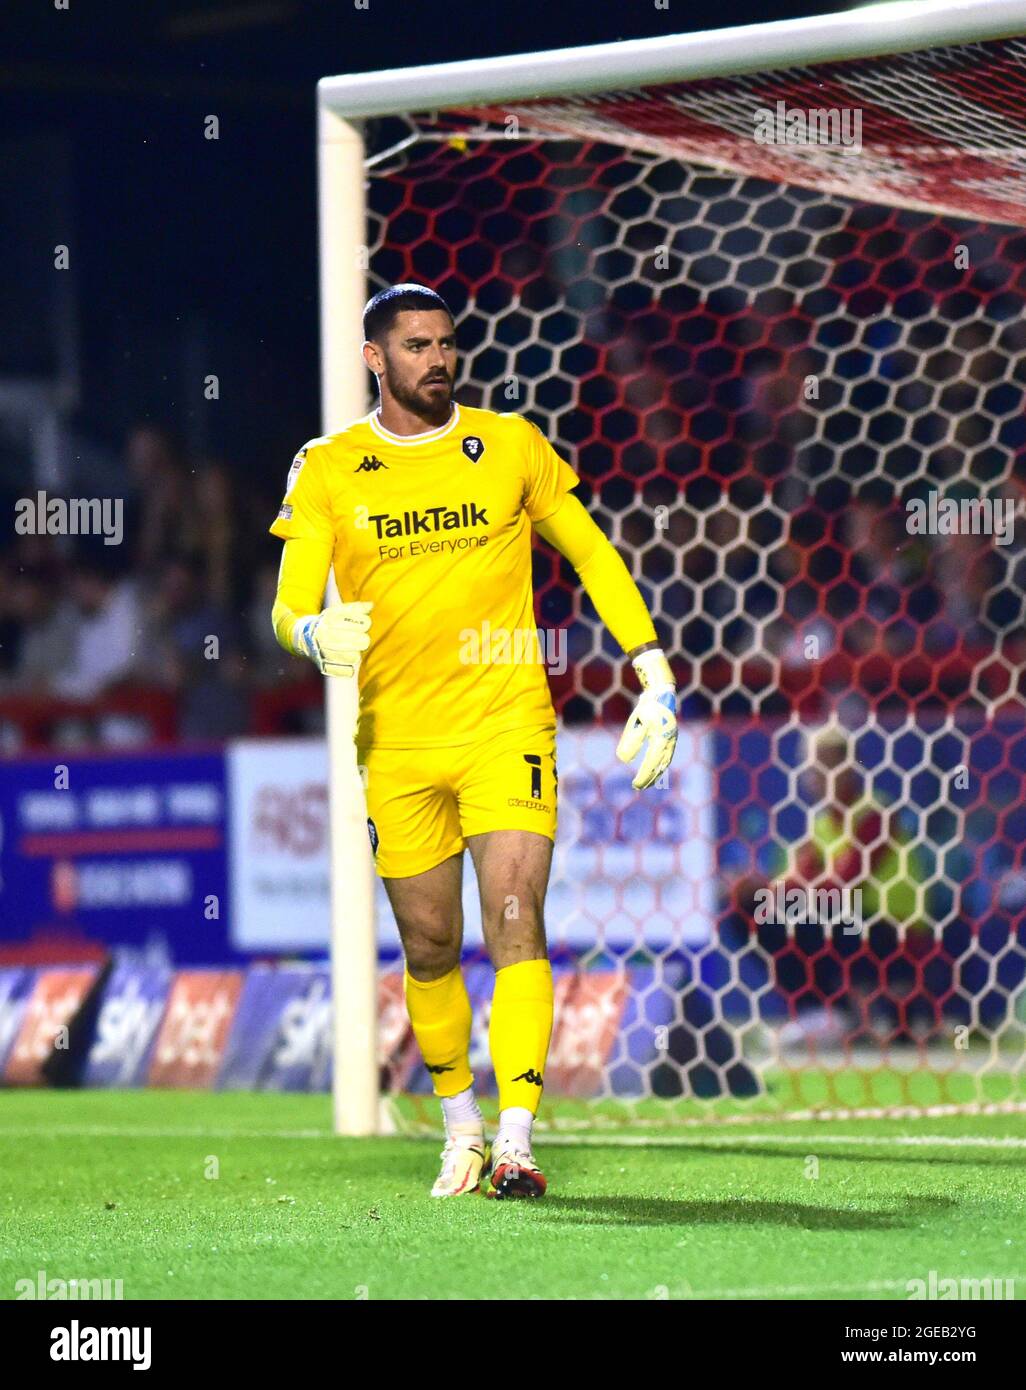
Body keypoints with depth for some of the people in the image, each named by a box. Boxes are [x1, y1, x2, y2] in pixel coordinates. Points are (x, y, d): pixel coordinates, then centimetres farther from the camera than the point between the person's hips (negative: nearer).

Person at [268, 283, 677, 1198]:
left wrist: (655, 677, 9)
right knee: (430, 950, 7)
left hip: (507, 724, -1)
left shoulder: (512, 447, 4)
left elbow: (594, 557, 15)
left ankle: (516, 1145, -22)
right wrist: (317, 636, -28)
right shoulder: (327, 471, 3)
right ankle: (461, 1130, 27)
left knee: (515, 926, -16)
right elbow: (290, 608, -3)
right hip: (397, 742, 1)